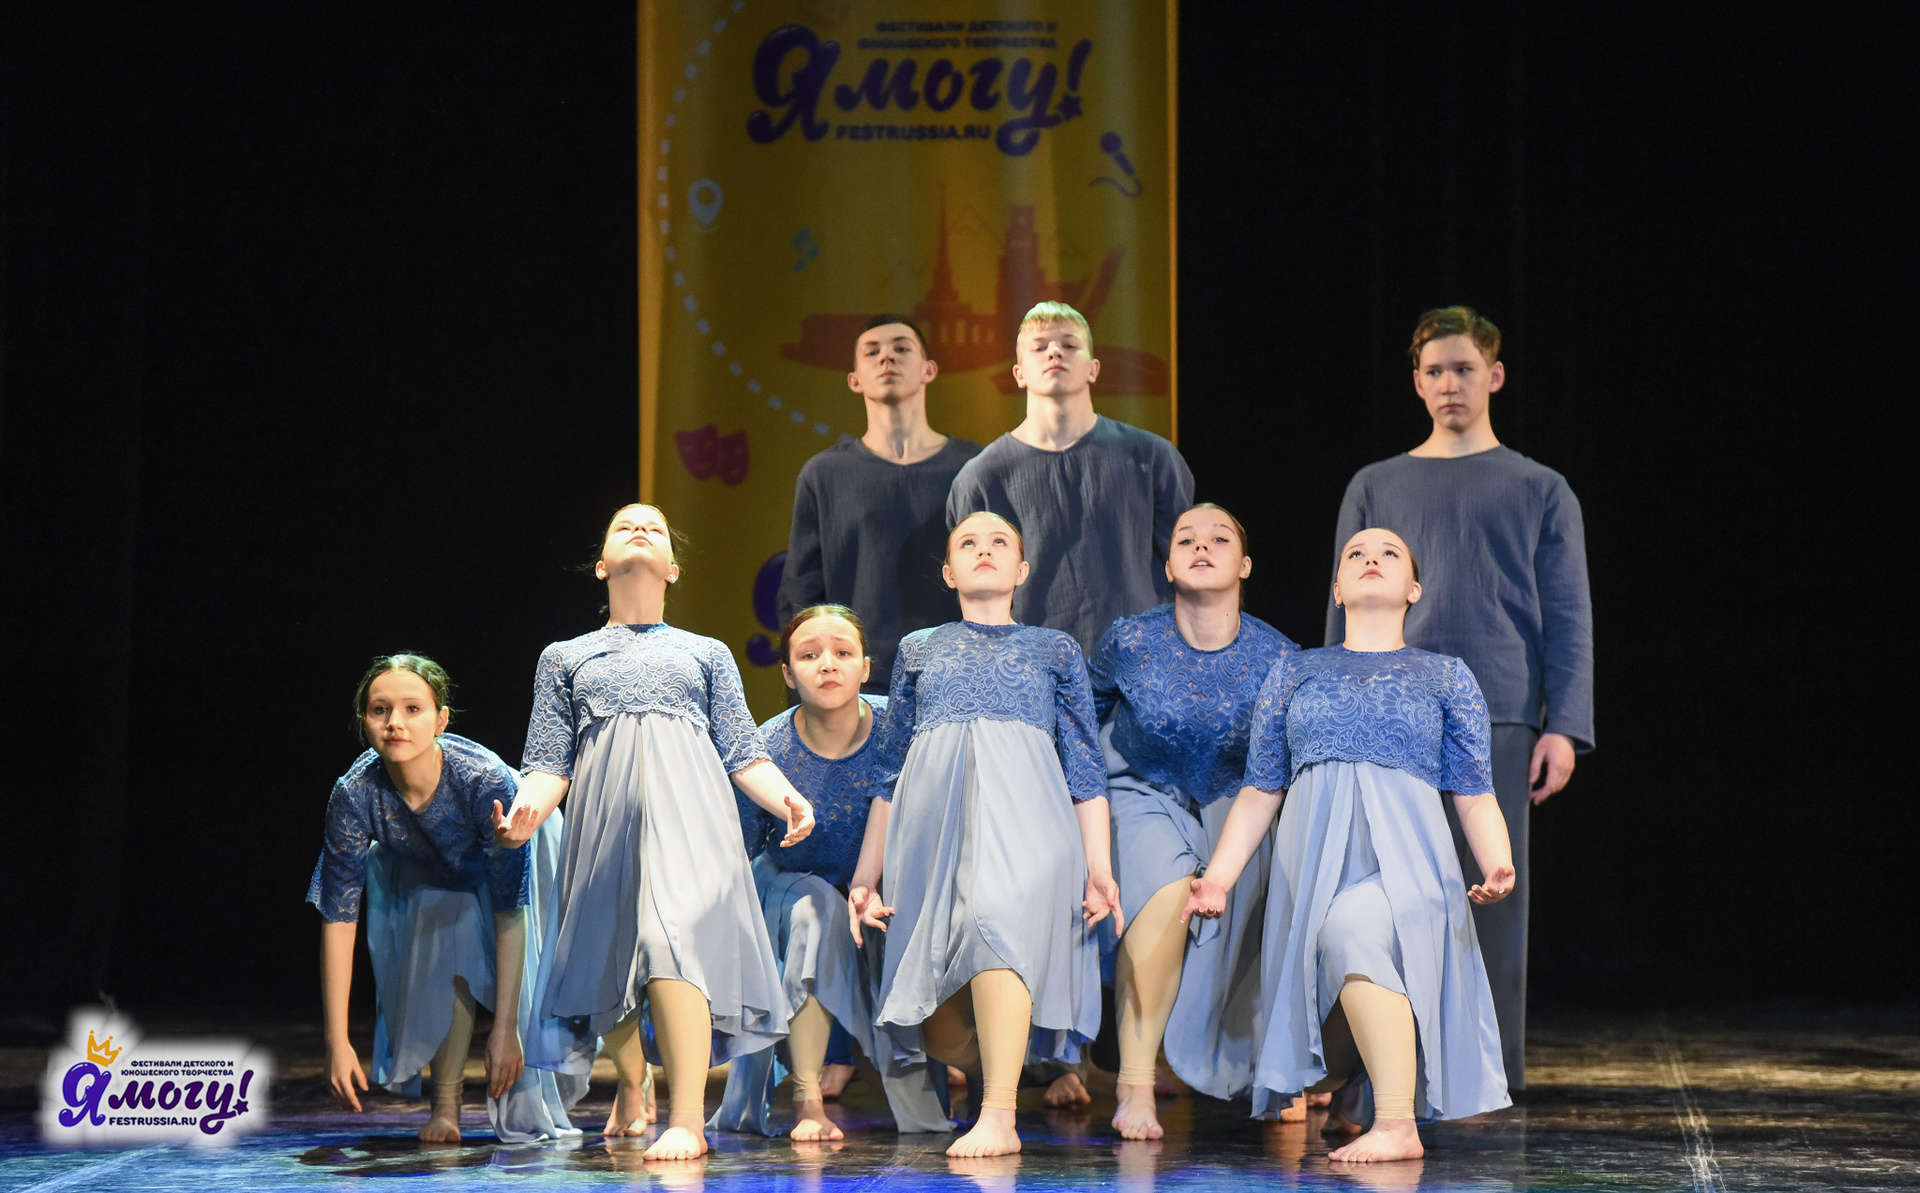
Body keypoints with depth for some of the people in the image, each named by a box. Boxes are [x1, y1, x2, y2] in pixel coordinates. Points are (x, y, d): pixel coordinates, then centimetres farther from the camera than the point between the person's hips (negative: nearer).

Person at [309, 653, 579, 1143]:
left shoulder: (486, 780, -41)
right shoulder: (354, 796, -34)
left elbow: (510, 912, -37)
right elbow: (338, 918, -27)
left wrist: (505, 1028, -39)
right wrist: (337, 1042, -28)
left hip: (520, 850, -1)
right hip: (428, 872, 2)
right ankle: (446, 1107, -15)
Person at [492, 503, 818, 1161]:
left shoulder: (706, 654, 22)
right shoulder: (566, 658, 22)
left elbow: (743, 754, 13)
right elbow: (551, 762, 12)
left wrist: (786, 799, -7)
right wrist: (525, 811, -10)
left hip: (688, 808, -2)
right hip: (606, 812, 2)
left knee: (673, 933, -23)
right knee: (610, 953, 3)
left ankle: (687, 1119, -29)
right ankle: (630, 1089, 32)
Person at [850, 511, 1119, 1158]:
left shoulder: (1055, 650, 20)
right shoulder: (918, 650, 24)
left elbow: (1085, 768, 13)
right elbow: (888, 772, 23)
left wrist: (1099, 866, 0)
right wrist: (865, 874, 14)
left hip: (1023, 813, -2)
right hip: (931, 824, 2)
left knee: (996, 915, -34)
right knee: (940, 1028, -10)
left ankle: (999, 1116, -33)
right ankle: (993, 1076, 21)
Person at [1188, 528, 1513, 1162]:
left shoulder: (1446, 677, 18)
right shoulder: (1294, 672, 22)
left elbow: (1475, 797, 11)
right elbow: (1260, 791, 19)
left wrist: (1498, 865, -8)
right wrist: (1219, 874, 6)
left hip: (1404, 854, -4)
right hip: (1312, 859, 4)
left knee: (1352, 929, -34)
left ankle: (1396, 1127, -40)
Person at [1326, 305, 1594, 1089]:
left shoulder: (1540, 492, 11)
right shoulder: (1376, 488, 15)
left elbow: (1569, 620, 6)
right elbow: (1345, 617, 15)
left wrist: (1565, 728, -5)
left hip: (1499, 722, -1)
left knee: (1494, 893, -3)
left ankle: (1491, 1076, 3)